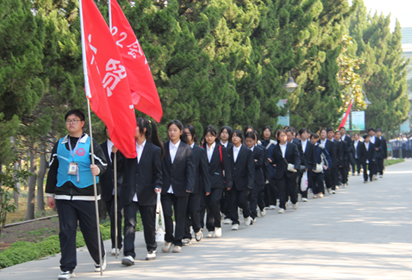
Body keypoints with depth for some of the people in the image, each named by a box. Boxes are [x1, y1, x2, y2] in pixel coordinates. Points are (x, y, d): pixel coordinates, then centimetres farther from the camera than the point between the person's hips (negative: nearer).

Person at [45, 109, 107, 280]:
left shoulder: (90, 143, 3)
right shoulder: (60, 145, 14)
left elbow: (102, 162, -7)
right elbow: (52, 169, 19)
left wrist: (98, 169, -31)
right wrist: (50, 193, 17)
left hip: (86, 195, -3)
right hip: (64, 196, 3)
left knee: (91, 230, 3)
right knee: (67, 231, -2)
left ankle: (100, 259, 27)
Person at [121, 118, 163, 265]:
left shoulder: (154, 150, 1)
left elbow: (157, 172, 3)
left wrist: (157, 186, -12)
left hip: (147, 193, -1)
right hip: (129, 193, 1)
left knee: (149, 224, 11)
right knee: (129, 223, -8)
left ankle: (151, 249, 31)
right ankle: (128, 254, -11)